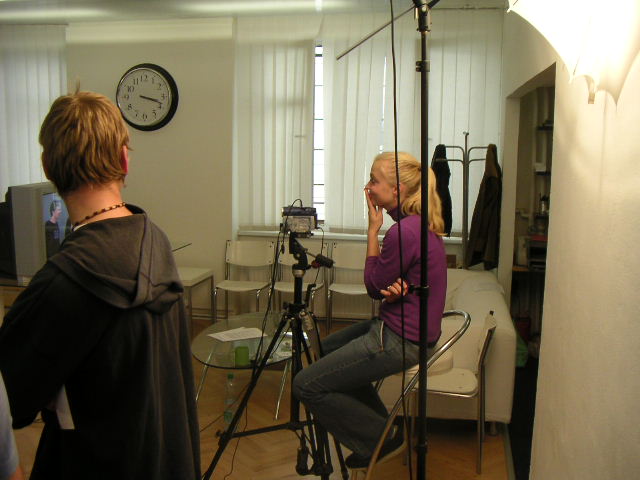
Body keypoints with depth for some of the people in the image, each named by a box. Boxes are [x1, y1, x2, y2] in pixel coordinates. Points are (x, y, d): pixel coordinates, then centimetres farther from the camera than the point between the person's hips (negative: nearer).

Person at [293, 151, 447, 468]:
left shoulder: (404, 232, -26)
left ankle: (380, 440, 8)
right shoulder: (420, 222, 5)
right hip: (399, 326, 11)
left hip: (401, 341, -11)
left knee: (306, 385, -9)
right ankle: (379, 425, 31)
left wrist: (373, 230, -12)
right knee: (328, 347, 28)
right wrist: (396, 287, -13)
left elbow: (374, 286, -13)